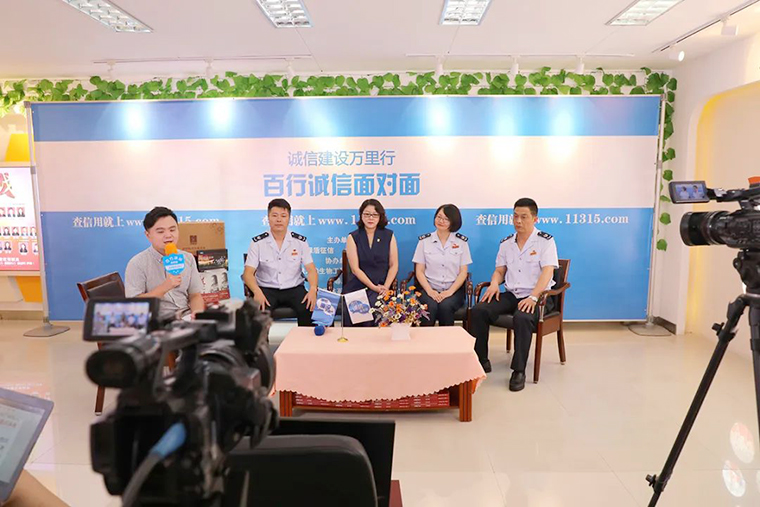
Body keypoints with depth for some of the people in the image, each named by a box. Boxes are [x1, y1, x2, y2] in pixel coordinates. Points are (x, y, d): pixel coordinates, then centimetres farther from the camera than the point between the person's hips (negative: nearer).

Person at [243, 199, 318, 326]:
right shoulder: (257, 243, 0)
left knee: (309, 309, -28)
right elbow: (248, 272, -5)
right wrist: (257, 291, -26)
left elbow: (311, 270, -2)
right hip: (267, 289, -1)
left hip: (294, 288, 1)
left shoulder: (300, 242, 3)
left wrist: (313, 289, -23)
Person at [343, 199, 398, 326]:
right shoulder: (353, 237, 5)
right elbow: (355, 269, -2)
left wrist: (386, 286, -11)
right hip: (357, 285, 0)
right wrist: (373, 287, -11)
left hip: (382, 286, 0)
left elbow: (394, 265, 5)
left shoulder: (389, 235, 9)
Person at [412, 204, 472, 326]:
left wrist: (450, 291, -11)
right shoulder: (424, 241, 8)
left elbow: (463, 272, 4)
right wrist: (429, 291, -12)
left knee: (445, 306, -31)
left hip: (453, 290, 0)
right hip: (430, 289, 0)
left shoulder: (461, 242, 8)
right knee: (430, 307, -32)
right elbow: (419, 271, 5)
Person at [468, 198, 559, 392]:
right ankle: (481, 361, -7)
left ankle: (519, 371, -24)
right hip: (510, 295, 5)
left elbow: (547, 272, -14)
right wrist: (494, 283, -6)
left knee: (522, 317, -38)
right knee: (478, 310, -19)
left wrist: (533, 297, -28)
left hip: (536, 297, -5)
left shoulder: (545, 241, -3)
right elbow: (500, 270, 18)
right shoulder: (506, 243, 14)